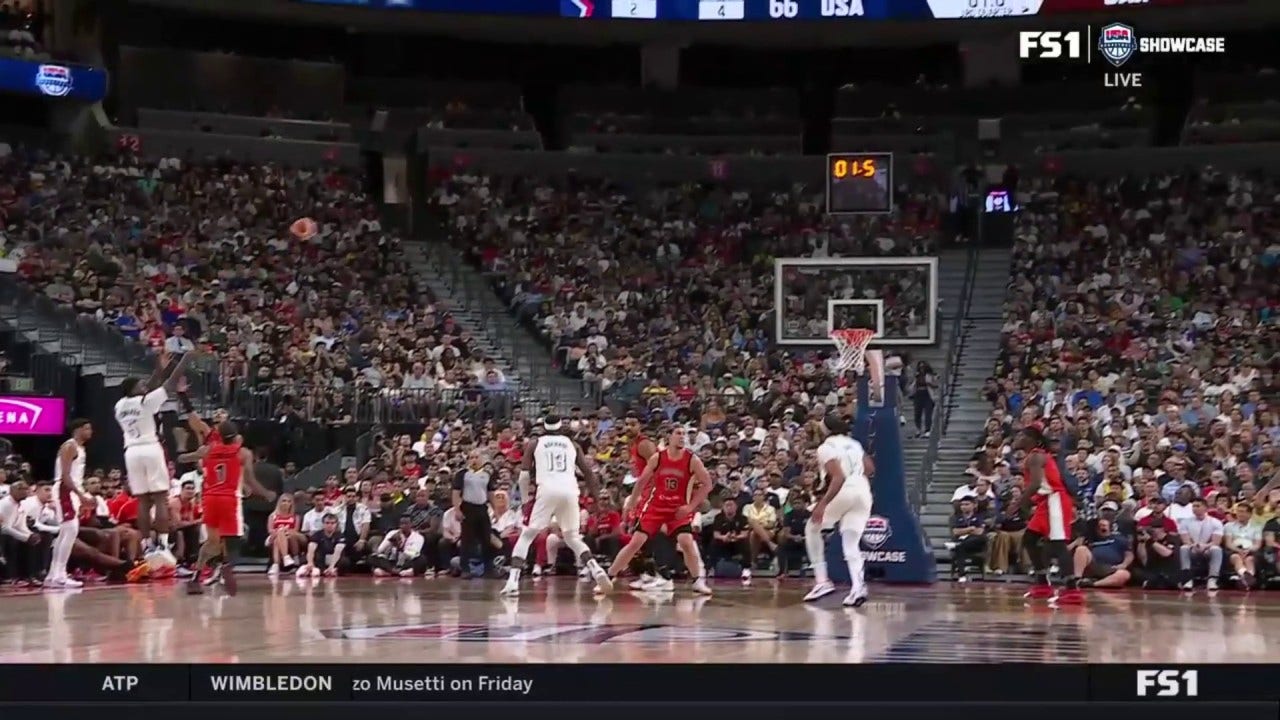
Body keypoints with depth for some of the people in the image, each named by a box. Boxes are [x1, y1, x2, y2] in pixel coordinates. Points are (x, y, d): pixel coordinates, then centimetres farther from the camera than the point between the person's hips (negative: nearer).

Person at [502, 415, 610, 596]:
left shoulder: (533, 444, 17)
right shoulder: (572, 444, 23)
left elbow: (524, 475, 8)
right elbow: (588, 472, 15)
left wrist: (526, 499, 18)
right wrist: (596, 496, 21)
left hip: (547, 490, -2)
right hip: (570, 491, 2)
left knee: (526, 536, 10)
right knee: (572, 538, 20)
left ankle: (513, 581, -6)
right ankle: (597, 571, -3)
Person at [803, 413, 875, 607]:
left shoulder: (826, 448, -3)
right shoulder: (853, 444, 21)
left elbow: (839, 477, -15)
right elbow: (870, 469, 20)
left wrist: (822, 504, -19)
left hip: (844, 491, -6)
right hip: (863, 491, 6)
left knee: (813, 529, 16)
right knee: (851, 544, 10)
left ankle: (822, 581, 8)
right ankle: (858, 587, -13)